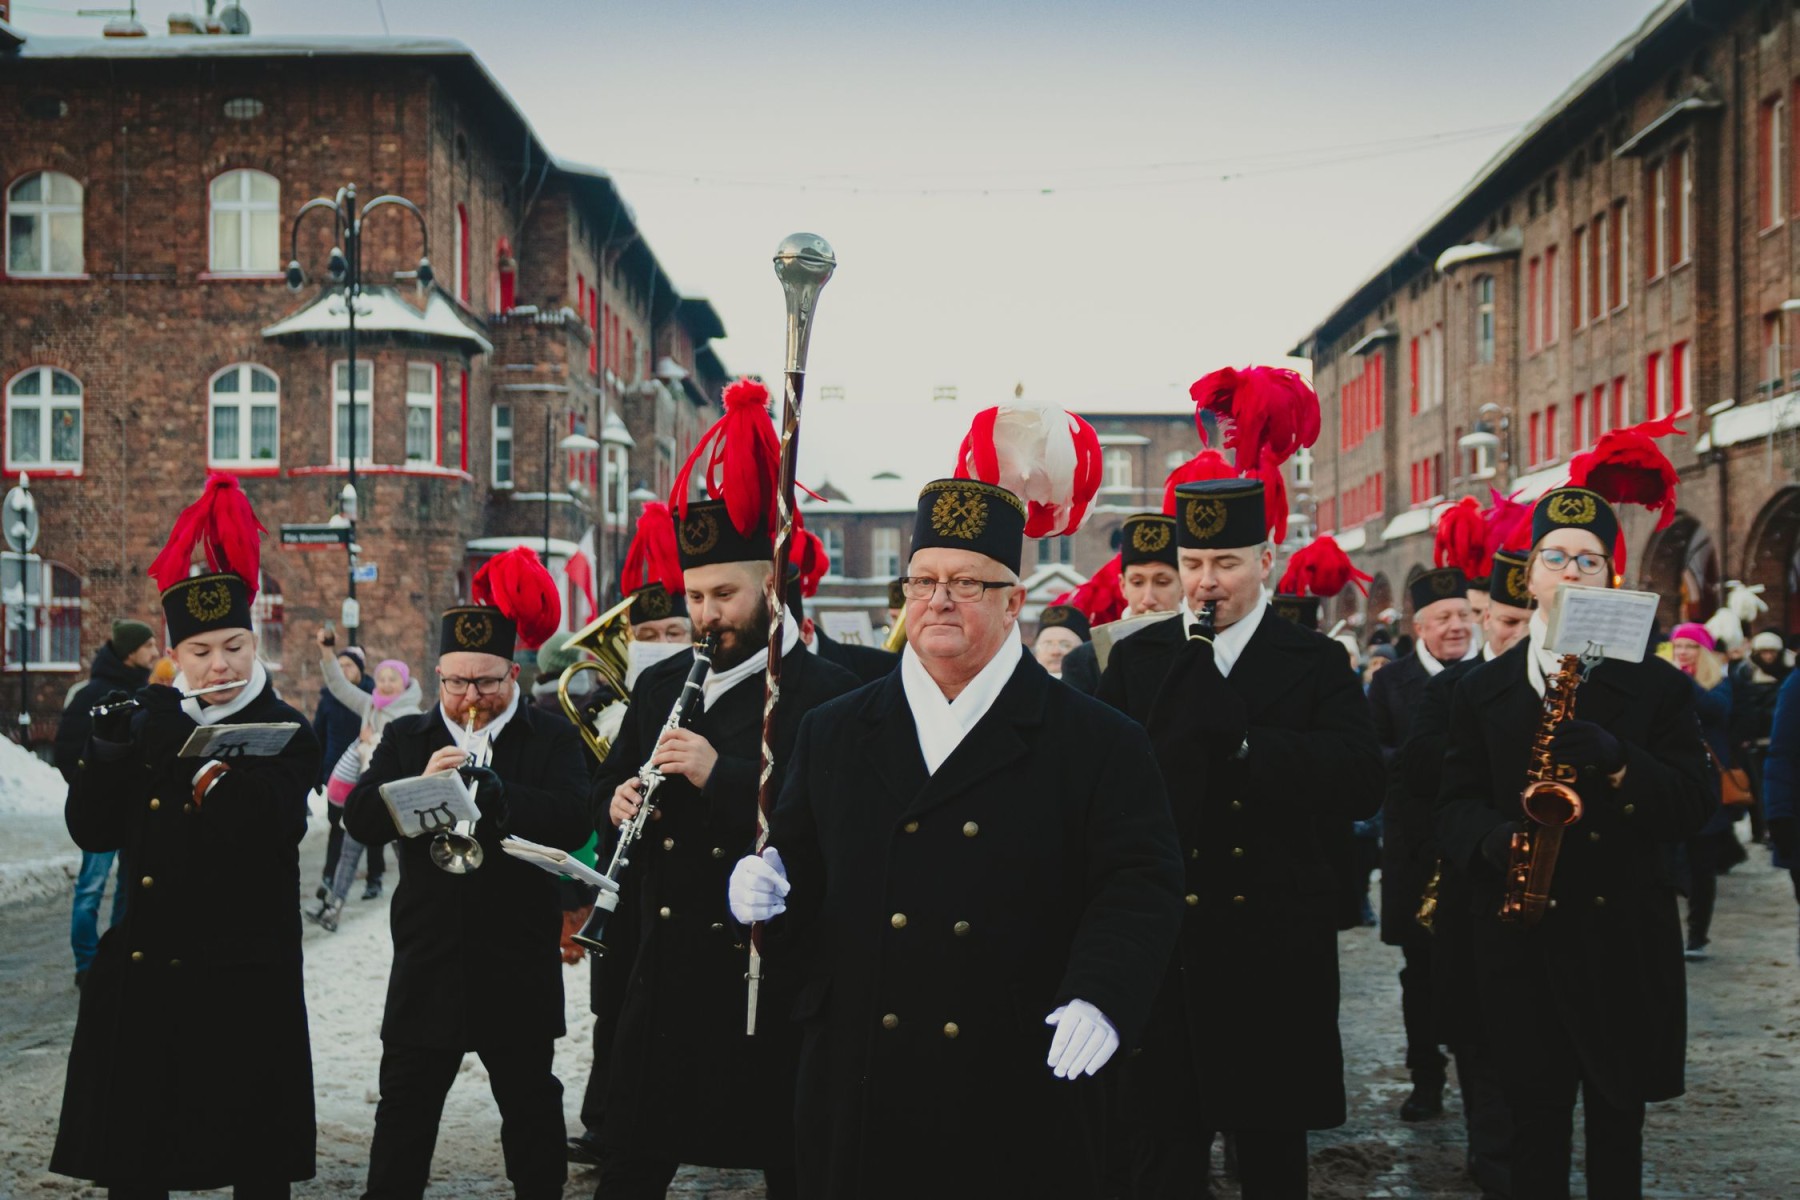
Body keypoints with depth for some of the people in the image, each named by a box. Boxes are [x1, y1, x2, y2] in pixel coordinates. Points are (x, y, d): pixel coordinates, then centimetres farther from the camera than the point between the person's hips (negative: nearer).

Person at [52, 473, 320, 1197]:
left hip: (244, 974, -4)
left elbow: (268, 833, -19)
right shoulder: (147, 721, 9)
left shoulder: (284, 735, -3)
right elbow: (93, 833, 5)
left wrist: (209, 778, -28)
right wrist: (106, 753, -9)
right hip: (139, 967, 4)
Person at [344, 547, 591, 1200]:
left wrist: (492, 790, -28)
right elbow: (359, 820, -4)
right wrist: (419, 785, -21)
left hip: (518, 964, -1)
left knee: (531, 1103, 11)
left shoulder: (551, 739, 0)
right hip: (428, 961, 2)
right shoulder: (407, 739, 8)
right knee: (405, 1103, 6)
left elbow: (572, 822, -16)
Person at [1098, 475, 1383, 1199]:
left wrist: (1243, 741, -25)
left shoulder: (1316, 664, 1)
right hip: (1162, 941, 1)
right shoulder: (1135, 660, 7)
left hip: (1274, 947, -1)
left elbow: (1362, 783, -15)